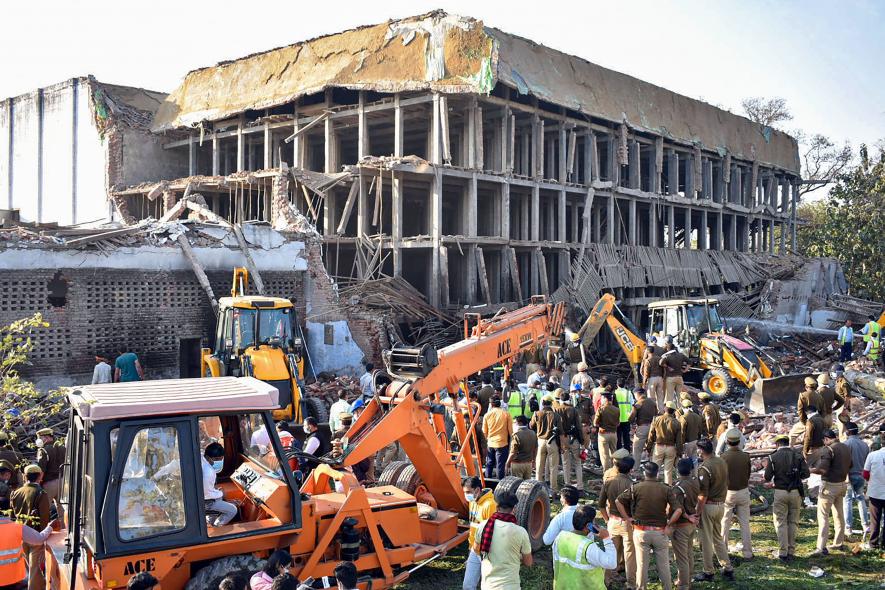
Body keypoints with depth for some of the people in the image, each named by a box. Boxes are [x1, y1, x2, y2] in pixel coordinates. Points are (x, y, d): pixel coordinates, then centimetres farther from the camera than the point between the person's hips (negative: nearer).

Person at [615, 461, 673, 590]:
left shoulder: (635, 488, -6)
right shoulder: (665, 489, -5)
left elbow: (618, 501, -5)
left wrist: (626, 518, 2)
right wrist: (668, 522, -3)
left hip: (641, 531, 0)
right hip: (660, 531, 0)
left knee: (642, 564, 9)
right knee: (663, 564, 12)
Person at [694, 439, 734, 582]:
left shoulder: (704, 467, -21)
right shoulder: (722, 462, 3)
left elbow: (703, 495, -21)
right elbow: (725, 484, 12)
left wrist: (697, 512, -15)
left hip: (708, 506, -7)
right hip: (720, 505, 7)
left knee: (706, 540, 5)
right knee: (719, 538, 20)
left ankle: (708, 572, 14)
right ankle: (728, 569, 23)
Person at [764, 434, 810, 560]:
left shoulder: (773, 457, -6)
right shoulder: (798, 455, -1)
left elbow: (767, 477, -7)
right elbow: (806, 474, -4)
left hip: (780, 492, -2)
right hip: (796, 492, 2)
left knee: (781, 522, 6)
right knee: (793, 522, 12)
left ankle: (783, 553, 4)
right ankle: (791, 551, 15)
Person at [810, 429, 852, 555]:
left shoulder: (827, 449, -18)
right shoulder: (846, 448, 7)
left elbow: (822, 470, -24)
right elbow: (849, 467, 16)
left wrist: (809, 470, -10)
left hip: (830, 485, -8)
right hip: (842, 484, 8)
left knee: (823, 516, -6)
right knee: (839, 514, 18)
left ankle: (821, 547, -10)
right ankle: (839, 543, 28)